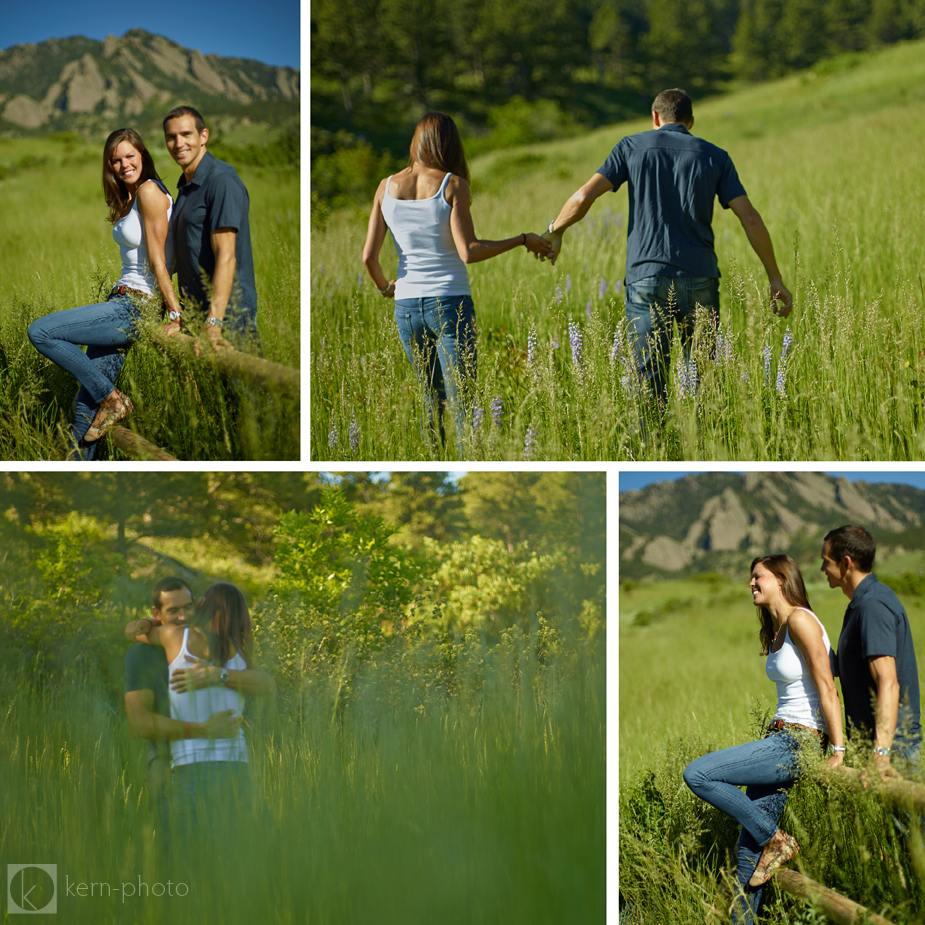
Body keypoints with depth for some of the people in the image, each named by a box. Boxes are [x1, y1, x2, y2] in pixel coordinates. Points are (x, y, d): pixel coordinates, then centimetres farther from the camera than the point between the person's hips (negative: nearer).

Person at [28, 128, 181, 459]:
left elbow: (157, 260, -15)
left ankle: (112, 399, -6)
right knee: (88, 400, 7)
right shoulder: (128, 198, 18)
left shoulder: (149, 191, -11)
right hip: (122, 299, 9)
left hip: (138, 306, -9)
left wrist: (176, 313, -14)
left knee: (40, 332, -14)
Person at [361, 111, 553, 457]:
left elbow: (369, 256, 1)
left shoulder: (387, 187, 4)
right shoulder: (453, 185, -7)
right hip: (450, 304, -4)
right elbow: (468, 252, -16)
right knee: (462, 403, -4)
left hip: (407, 306, 4)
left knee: (433, 397, 20)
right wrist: (523, 240, -6)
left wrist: (383, 285, 21)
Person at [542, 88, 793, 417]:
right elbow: (751, 219, 2)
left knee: (650, 383, 1)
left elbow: (584, 197, -2)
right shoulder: (715, 156, 9)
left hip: (647, 279, -1)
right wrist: (775, 278, 7)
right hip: (700, 279, 1)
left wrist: (554, 233, 16)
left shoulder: (633, 146, 6)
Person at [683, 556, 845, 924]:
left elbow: (826, 688, -16)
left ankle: (776, 840, -7)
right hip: (780, 741, 9)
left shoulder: (800, 620, -12)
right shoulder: (775, 630, 17)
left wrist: (837, 751, -19)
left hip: (799, 743, -9)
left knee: (697, 774, -18)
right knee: (749, 847, 6)